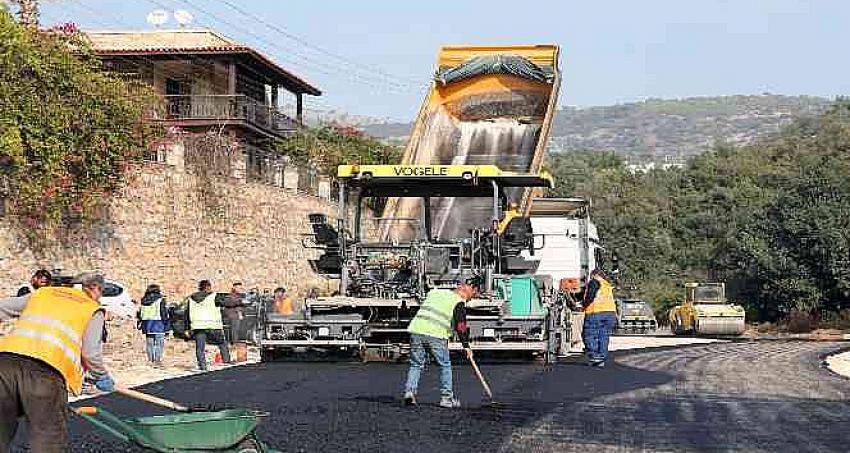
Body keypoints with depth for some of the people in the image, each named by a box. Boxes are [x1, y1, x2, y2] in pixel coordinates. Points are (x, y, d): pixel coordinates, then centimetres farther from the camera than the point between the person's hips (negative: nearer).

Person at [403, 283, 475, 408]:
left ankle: (409, 391, -1)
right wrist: (466, 345, 0)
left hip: (417, 330, 5)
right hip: (436, 335, -4)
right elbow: (461, 325, -3)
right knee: (445, 365, 11)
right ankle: (446, 397, 11)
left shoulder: (434, 293, 20)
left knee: (416, 364, 14)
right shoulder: (458, 303, 3)